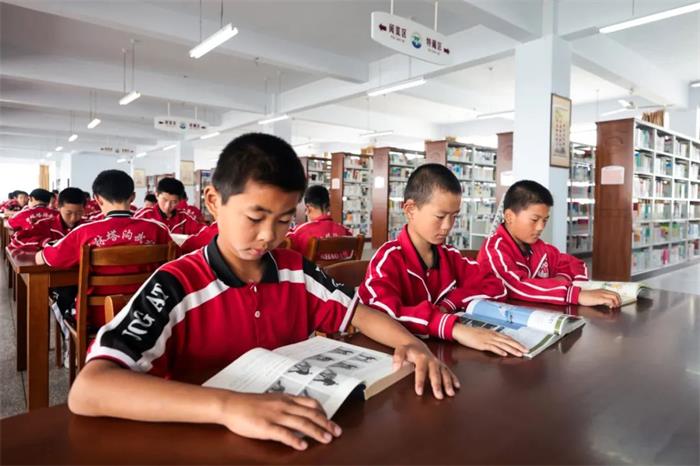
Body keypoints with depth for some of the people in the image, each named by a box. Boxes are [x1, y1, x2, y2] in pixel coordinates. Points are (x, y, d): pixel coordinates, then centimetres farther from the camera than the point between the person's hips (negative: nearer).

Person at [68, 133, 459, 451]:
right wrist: (228, 406, -42)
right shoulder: (176, 286, -17)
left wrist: (410, 343, -13)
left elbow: (359, 313, 8)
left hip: (296, 434, 4)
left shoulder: (296, 270, -2)